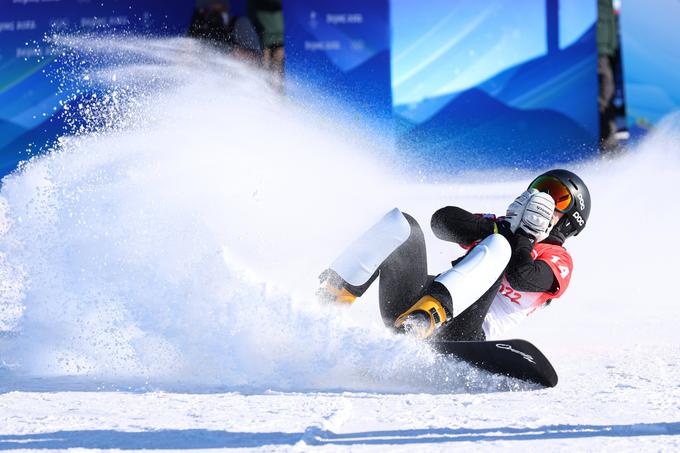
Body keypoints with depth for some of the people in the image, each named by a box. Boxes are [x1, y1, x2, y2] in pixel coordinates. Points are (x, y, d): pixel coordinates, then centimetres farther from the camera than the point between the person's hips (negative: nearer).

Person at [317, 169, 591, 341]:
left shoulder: (557, 260, 13)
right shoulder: (496, 227, 30)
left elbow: (522, 277, -12)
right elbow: (443, 220, 11)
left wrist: (523, 234, 3)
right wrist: (497, 227, 3)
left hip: (459, 332, -6)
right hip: (404, 313, 6)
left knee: (498, 246, -26)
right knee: (402, 224, -10)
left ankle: (425, 319, -51)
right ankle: (326, 306, -20)